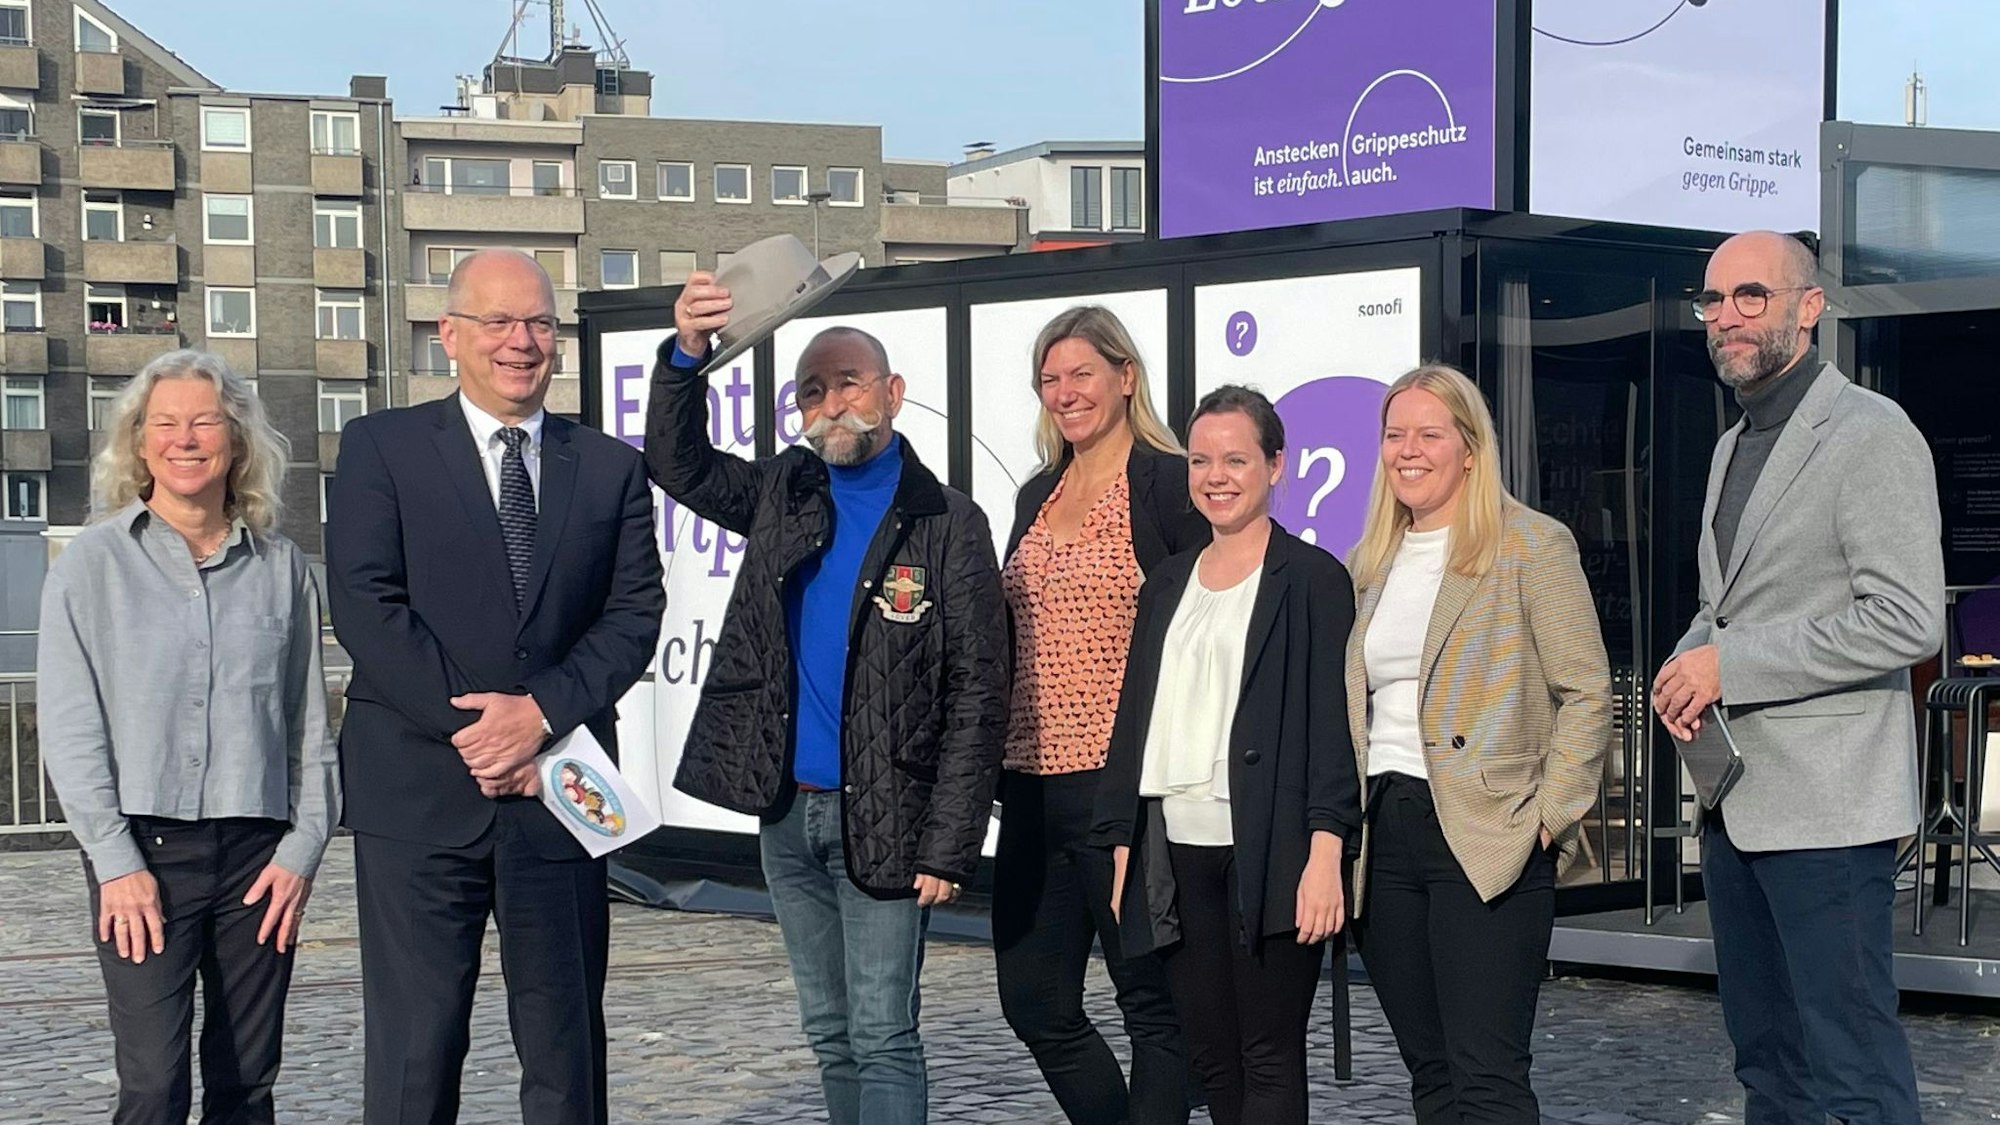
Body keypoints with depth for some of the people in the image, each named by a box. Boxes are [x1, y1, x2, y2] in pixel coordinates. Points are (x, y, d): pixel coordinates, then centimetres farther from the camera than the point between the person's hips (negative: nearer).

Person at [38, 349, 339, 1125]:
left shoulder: (281, 568, 9)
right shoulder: (94, 563, 3)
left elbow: (310, 723, 10)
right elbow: (69, 726, -1)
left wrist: (304, 847, 1)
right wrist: (115, 861, -8)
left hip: (259, 855, 2)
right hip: (143, 854, -2)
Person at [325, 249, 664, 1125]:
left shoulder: (611, 468, 12)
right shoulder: (381, 447, 4)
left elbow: (635, 613, 3)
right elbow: (366, 604, -5)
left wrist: (543, 709, -12)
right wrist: (468, 727, -12)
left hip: (558, 791, 3)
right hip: (420, 791, -2)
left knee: (567, 1047, 8)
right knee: (414, 1047, -1)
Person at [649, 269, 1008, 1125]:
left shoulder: (948, 525, -7)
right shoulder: (784, 494, 9)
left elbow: (976, 698, -9)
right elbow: (678, 464, 0)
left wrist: (948, 848, -14)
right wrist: (686, 355, -18)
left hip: (882, 821, -5)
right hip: (785, 810, 5)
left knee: (882, 1038, -6)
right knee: (829, 1035, 14)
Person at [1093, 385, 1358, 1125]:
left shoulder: (1312, 578, -1)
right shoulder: (1168, 584, 16)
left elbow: (1332, 721, -7)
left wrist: (1324, 855, -16)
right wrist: (1123, 850, 12)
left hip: (1266, 853, -6)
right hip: (1179, 854, 6)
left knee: (1269, 1057, -4)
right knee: (1210, 1058, 7)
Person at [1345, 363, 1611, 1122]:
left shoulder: (1532, 546, -2)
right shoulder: (1369, 562, 16)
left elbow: (1586, 691, -5)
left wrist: (1549, 813, -12)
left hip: (1483, 835, -6)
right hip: (1382, 832, 6)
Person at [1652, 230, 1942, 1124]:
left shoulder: (1870, 435, -10)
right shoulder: (1733, 449, 17)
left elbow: (1907, 621, -19)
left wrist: (1729, 665, -18)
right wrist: (1687, 664, 3)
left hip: (1823, 805, -9)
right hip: (1734, 803, 9)